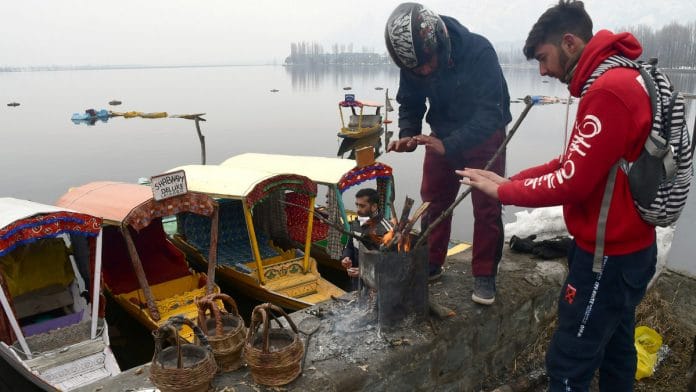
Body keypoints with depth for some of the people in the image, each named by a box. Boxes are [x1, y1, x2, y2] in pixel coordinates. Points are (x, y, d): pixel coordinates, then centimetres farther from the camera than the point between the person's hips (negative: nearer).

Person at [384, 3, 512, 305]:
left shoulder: (479, 52, -33)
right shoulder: (413, 60, -18)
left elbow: (489, 114, -35)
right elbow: (410, 103, -4)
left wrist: (449, 145, -47)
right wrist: (408, 134, -24)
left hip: (484, 135, -4)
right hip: (443, 135, 4)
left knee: (486, 207, -1)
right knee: (433, 200, 9)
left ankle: (484, 275, 12)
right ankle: (430, 264, 25)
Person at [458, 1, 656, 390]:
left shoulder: (608, 90, -24)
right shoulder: (619, 80, 10)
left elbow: (573, 182, -23)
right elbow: (577, 162, 12)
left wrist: (503, 191, -11)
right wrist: (514, 179, 3)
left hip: (607, 256, -10)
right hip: (627, 248, 10)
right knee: (615, 348, 23)